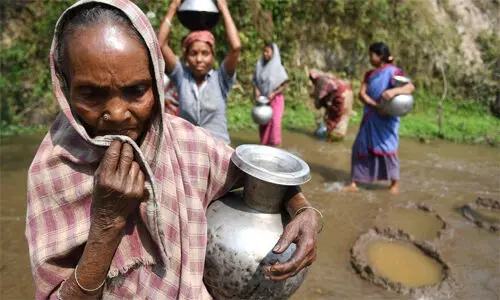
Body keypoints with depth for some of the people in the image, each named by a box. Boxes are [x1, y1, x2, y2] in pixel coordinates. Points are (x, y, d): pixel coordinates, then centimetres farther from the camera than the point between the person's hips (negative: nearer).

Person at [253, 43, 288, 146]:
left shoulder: (278, 68, -10)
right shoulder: (260, 66, 2)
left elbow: (284, 86, -8)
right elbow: (255, 81, 7)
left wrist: (273, 93, -20)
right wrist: (256, 91, -12)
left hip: (275, 99, -4)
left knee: (274, 122, -9)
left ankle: (274, 145, -1)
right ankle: (264, 144, 19)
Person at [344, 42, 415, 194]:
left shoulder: (393, 71, -8)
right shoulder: (369, 74, 10)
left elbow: (411, 87, -19)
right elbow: (362, 93, -2)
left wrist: (394, 91, -39)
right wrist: (375, 105, -19)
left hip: (386, 118, -6)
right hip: (370, 117, 6)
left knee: (387, 148, -3)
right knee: (360, 147, 2)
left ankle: (395, 183, 14)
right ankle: (354, 182, 8)